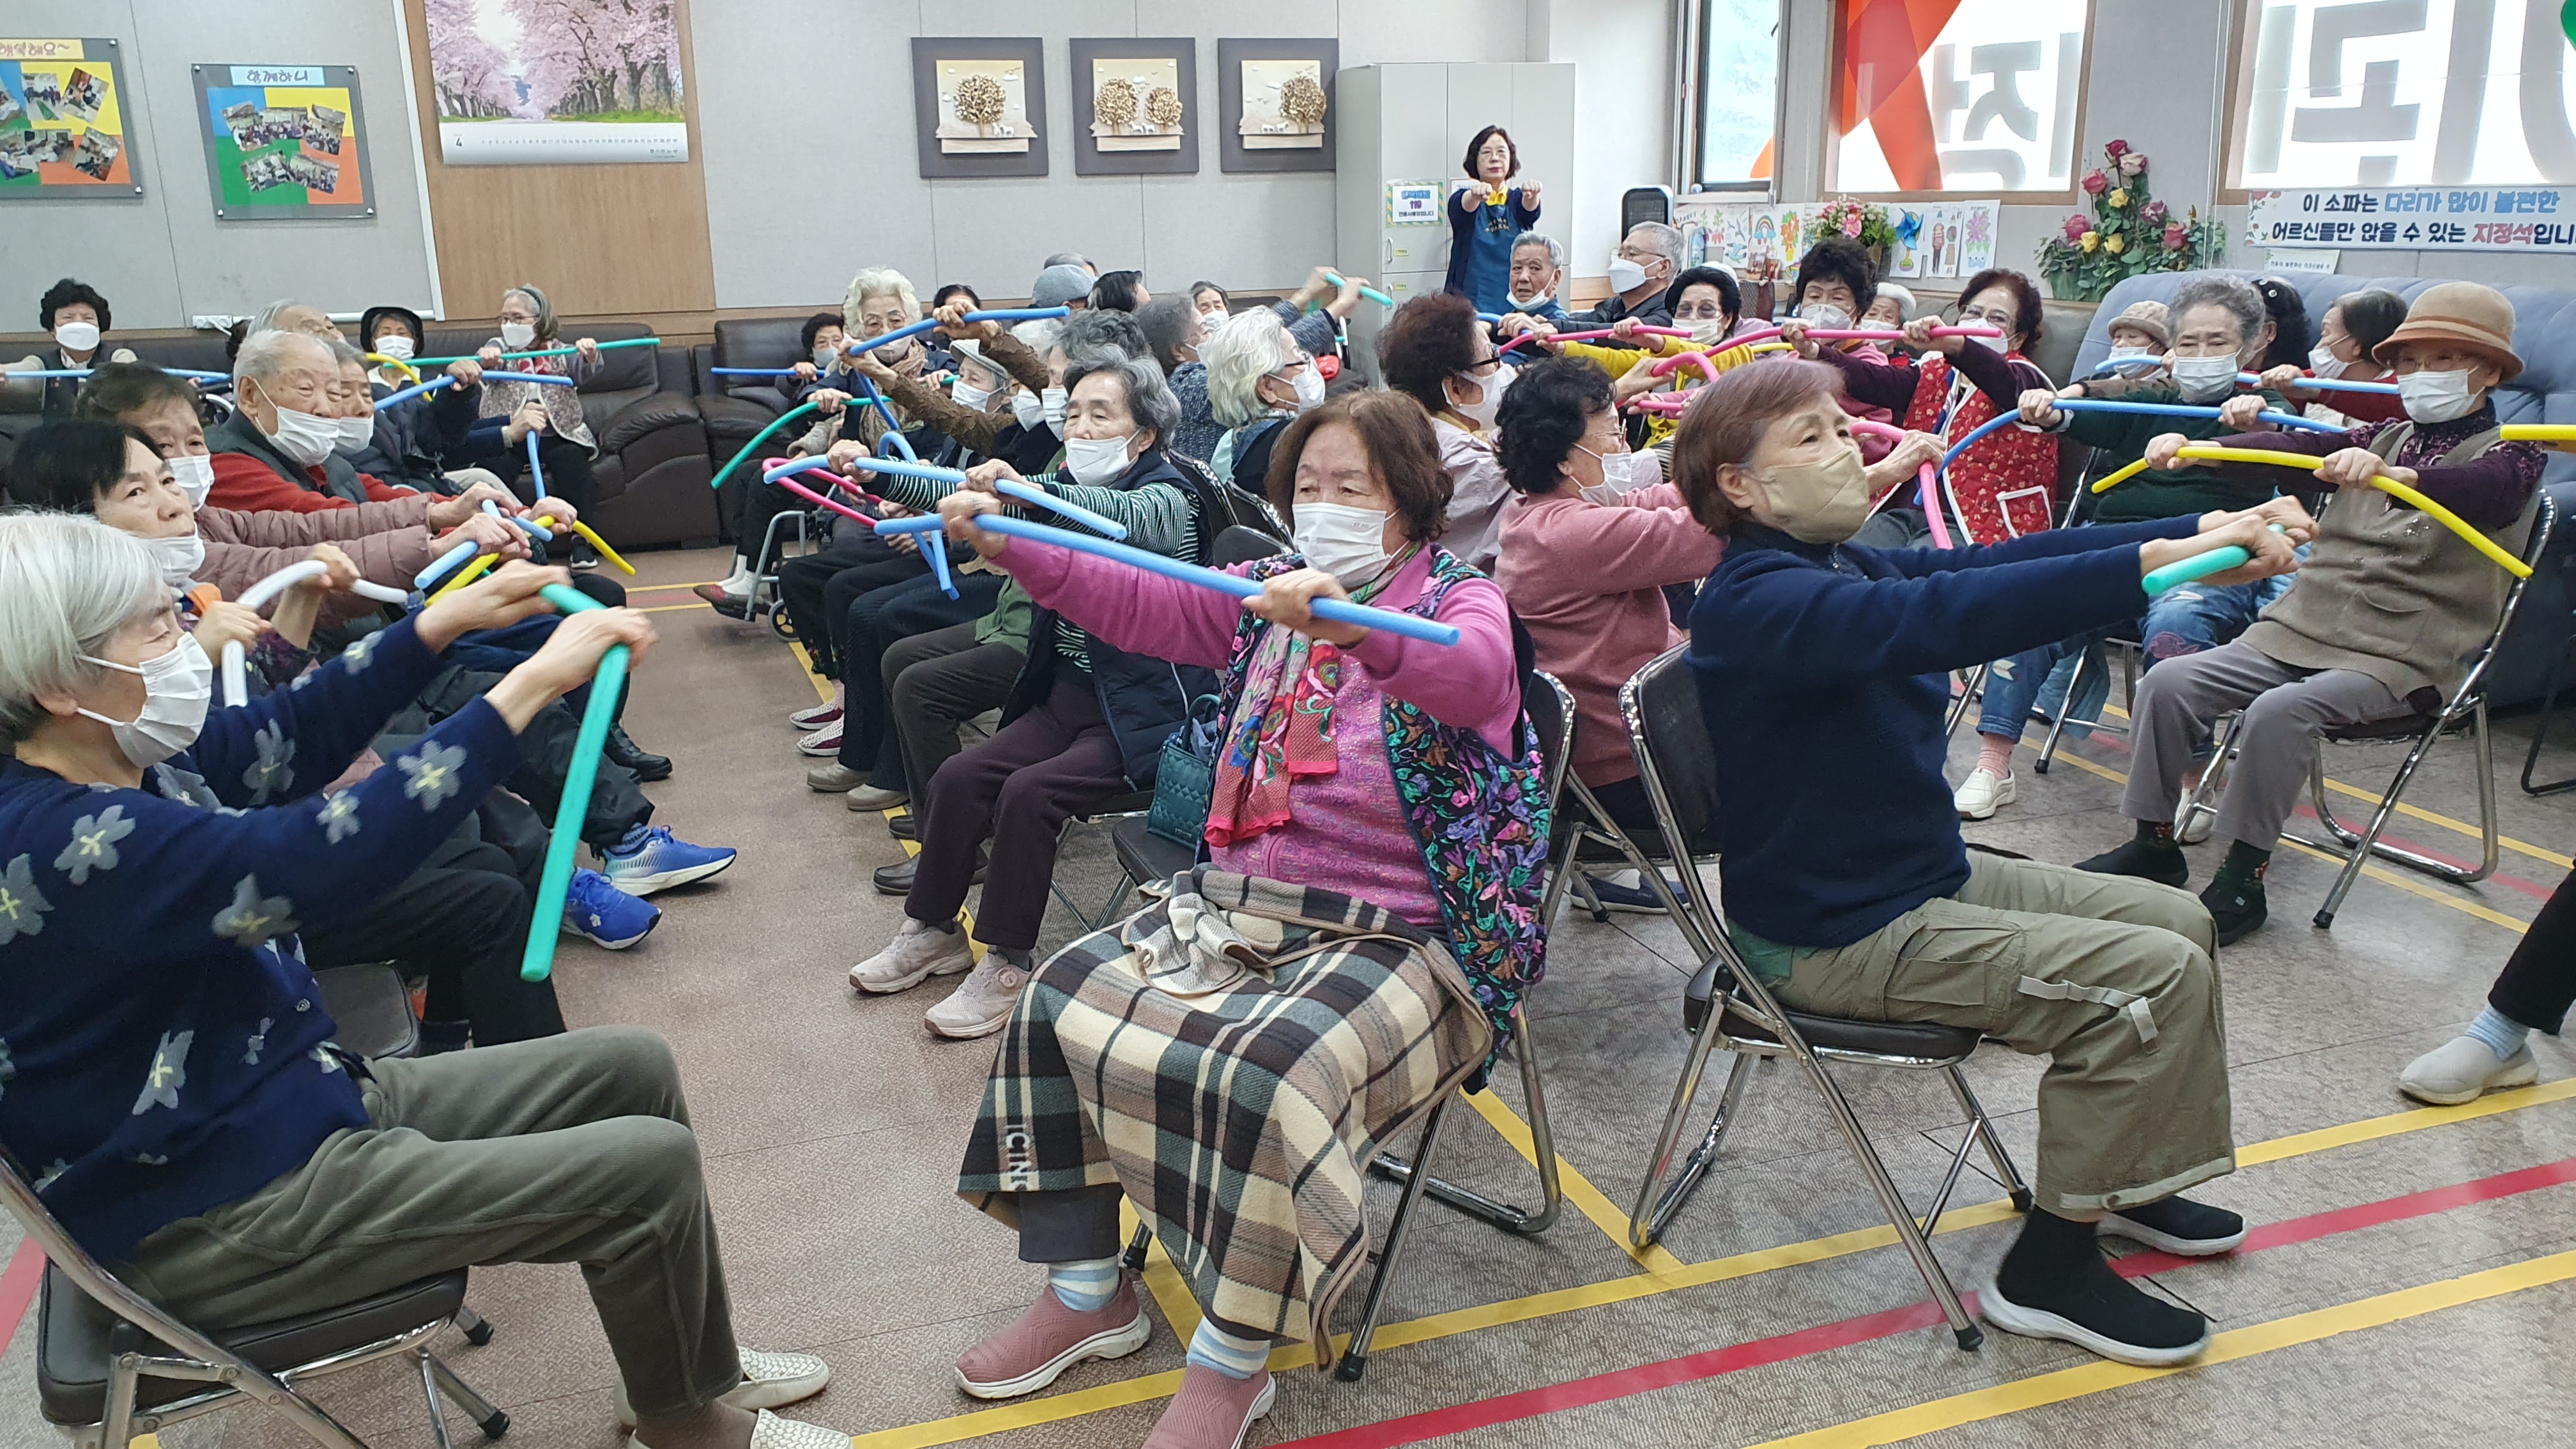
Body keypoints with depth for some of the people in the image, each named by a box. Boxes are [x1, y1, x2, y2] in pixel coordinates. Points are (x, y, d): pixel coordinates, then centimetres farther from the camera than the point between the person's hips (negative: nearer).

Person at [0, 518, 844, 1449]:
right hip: (228, 1217, -10)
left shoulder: (135, 759, -1)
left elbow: (290, 735, 12)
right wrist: (530, 685, -36)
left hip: (306, 1094, 11)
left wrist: (447, 621, 0)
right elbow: (319, 861, -39)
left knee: (632, 1069, 11)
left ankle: (699, 1369, 26)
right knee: (650, 1168, -14)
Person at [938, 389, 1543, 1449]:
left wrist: (1355, 626, -51)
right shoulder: (1270, 594, 11)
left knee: (1266, 1076, -32)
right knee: (1062, 1000, -5)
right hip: (1235, 906, 7)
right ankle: (1087, 1293, 11)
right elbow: (1139, 605, 5)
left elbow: (1475, 671, -31)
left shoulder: (1460, 598, -7)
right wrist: (1006, 546, -9)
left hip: (1395, 935, -7)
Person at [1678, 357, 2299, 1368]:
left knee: (2179, 923, 15)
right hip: (1837, 937, -10)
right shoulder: (1758, 602, -23)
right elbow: (1939, 617, -39)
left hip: (1930, 878, 10)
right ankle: (2052, 1268, -1)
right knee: (2157, 975, -14)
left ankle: (2121, 1177, 33)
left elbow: (1997, 564, -3)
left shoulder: (1842, 565, 8)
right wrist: (2154, 561, -41)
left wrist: (2209, 529, -16)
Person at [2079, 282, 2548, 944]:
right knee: (2169, 682, -13)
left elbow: (2484, 491, -25)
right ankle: (2153, 845, -2)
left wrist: (2392, 475, -47)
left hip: (2403, 657, -6)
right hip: (2302, 625, 6)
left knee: (2280, 710, -32)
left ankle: (2243, 880, -19)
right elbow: (2291, 450, 0)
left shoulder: (2509, 455, 1)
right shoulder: (2381, 439, 19)